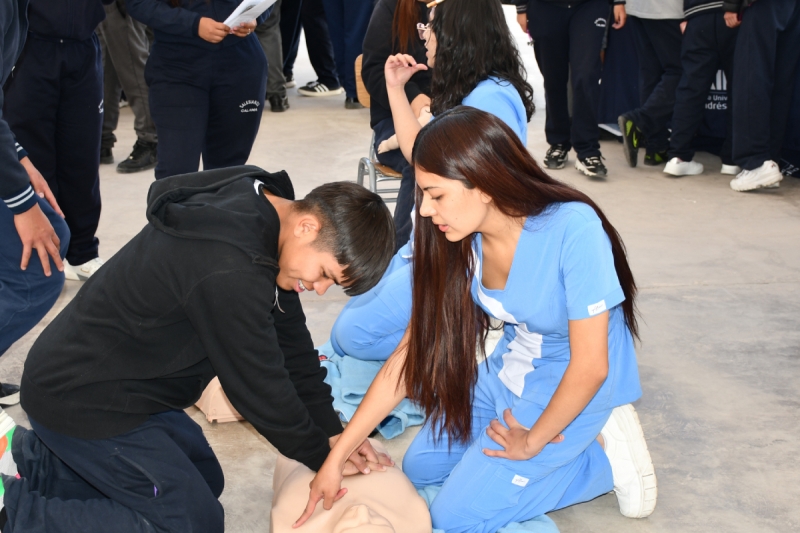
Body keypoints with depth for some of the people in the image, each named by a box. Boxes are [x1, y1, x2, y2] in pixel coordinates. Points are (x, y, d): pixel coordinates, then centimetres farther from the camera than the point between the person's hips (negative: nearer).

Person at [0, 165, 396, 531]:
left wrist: (331, 431, 4)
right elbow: (257, 385, -21)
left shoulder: (257, 201, -3)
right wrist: (322, 457, -5)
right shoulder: (229, 274, -34)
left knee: (205, 480, 18)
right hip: (81, 403, -10)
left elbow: (290, 340, 5)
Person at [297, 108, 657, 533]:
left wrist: (532, 442, -12)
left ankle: (606, 455, 3)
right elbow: (412, 353, -10)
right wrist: (336, 457, -11)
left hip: (574, 387, -7)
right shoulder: (457, 242, -14)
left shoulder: (573, 231, -34)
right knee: (421, 467, 13)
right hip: (511, 368, 7)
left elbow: (590, 366, -26)